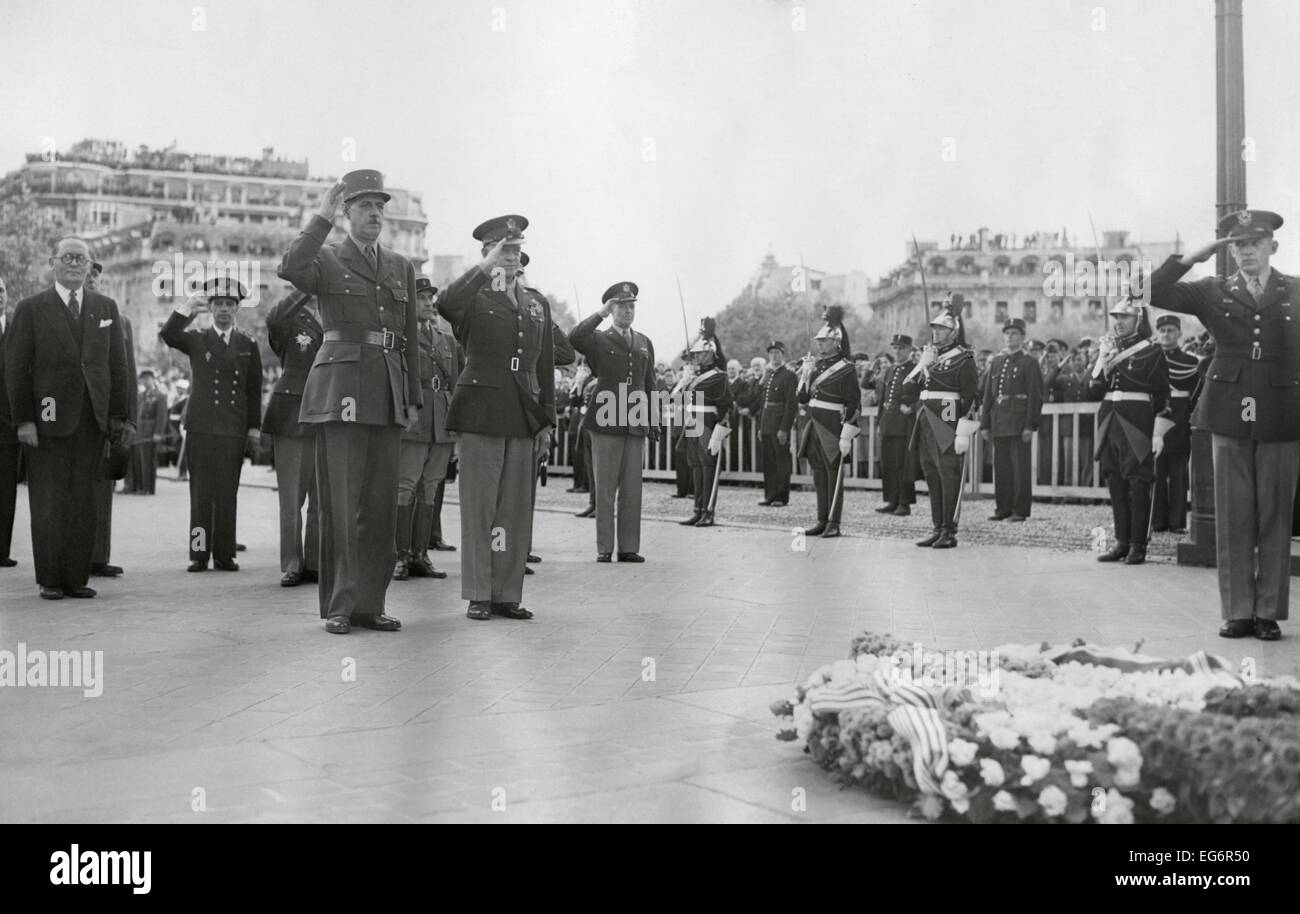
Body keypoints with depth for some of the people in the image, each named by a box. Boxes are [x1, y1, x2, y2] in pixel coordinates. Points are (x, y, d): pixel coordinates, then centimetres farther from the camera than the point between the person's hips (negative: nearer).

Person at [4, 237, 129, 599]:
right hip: (48, 421, -3)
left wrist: (119, 415, 4)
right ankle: (49, 579, 9)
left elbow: (117, 366, 10)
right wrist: (23, 419, -8)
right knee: (48, 503, 1)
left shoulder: (106, 308, 12)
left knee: (83, 503, 4)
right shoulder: (31, 309, 2)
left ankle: (77, 578, 10)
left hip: (93, 421, 3)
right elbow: (15, 369, -1)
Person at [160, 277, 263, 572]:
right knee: (201, 491, -1)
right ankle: (199, 554, 3)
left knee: (228, 492, 1)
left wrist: (254, 427, 7)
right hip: (201, 426, -1)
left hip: (234, 429, 1)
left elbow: (254, 390, 11)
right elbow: (167, 335, -11)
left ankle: (224, 554, 6)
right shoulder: (196, 340, 10)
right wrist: (189, 309, -21)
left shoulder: (248, 345, 12)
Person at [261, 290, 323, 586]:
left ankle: (315, 564, 12)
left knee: (322, 498, 6)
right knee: (291, 497, -2)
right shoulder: (290, 323, 1)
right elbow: (274, 319, -23)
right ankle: (291, 565, 5)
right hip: (293, 415, -4)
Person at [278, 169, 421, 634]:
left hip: (388, 394, 5)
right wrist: (323, 216, -18)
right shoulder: (326, 259, 3)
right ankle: (338, 607, 1)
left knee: (381, 503, 5)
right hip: (341, 390, -5)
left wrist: (413, 399, 13)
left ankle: (370, 604, 12)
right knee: (340, 500, -5)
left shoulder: (401, 267, 17)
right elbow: (290, 268, -22)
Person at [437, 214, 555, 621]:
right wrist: (486, 267, -21)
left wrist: (546, 422, 11)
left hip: (524, 418, 4)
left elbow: (545, 368, 16)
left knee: (517, 508, 5)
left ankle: (508, 593, 13)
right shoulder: (474, 299, 3)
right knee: (479, 506, -1)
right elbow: (445, 305, -24)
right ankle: (478, 595, 6)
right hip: (481, 413, -4)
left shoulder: (538, 304, 17)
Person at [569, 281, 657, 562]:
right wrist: (600, 314, -18)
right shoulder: (599, 341, 4)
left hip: (636, 424, 4)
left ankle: (628, 547, 9)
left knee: (632, 489, 4)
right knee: (605, 489, 0)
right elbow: (573, 339, -19)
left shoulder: (645, 343, 17)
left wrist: (653, 423, 13)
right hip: (606, 423, -4)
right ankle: (604, 548, 4)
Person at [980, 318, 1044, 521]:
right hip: (999, 424, 5)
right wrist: (985, 424, 9)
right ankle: (1003, 508, 16)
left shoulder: (1029, 364, -1)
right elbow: (987, 395, 15)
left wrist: (1030, 426, -14)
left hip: (1019, 424, -5)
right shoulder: (996, 362, 15)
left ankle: (1020, 510, 2)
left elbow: (1035, 397, -7)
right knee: (1001, 467, 8)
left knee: (1020, 467, -3)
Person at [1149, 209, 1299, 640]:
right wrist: (1193, 257, -2)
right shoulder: (1214, 292, 9)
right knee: (1233, 517, 3)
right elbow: (1154, 292, 1)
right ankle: (1238, 612, 10)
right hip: (1230, 415, 1)